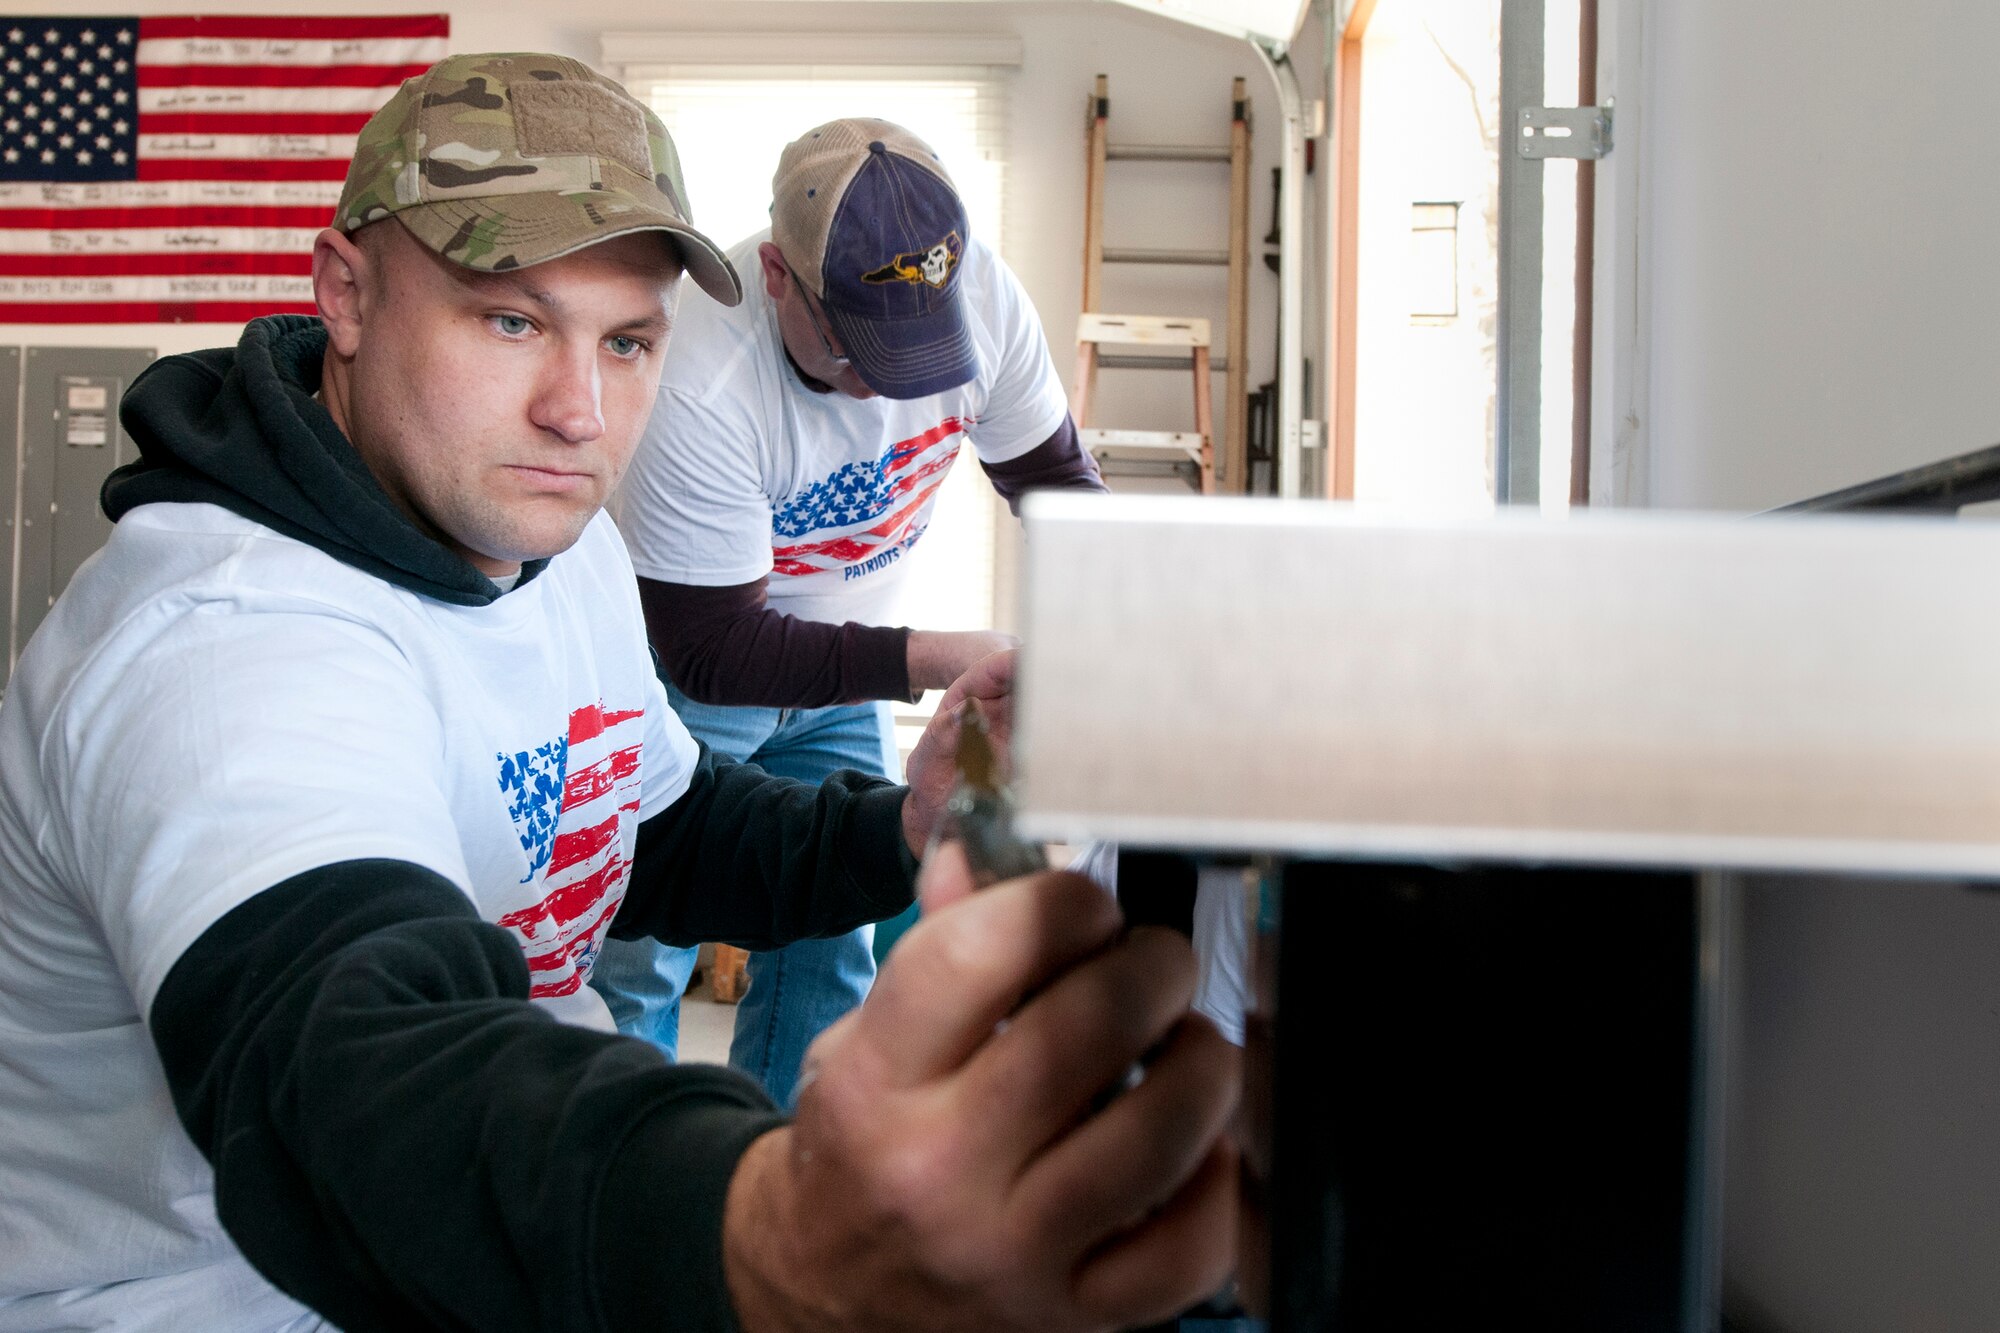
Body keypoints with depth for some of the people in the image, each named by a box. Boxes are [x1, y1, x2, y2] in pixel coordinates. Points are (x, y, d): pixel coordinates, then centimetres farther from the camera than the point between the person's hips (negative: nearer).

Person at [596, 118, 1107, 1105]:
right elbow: (710, 649, -29)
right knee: (640, 960, -3)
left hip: (841, 670, 5)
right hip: (682, 687, -5)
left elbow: (1053, 476, -3)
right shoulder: (696, 386, -35)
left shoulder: (980, 292, -20)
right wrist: (932, 661, -35)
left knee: (835, 949, 8)